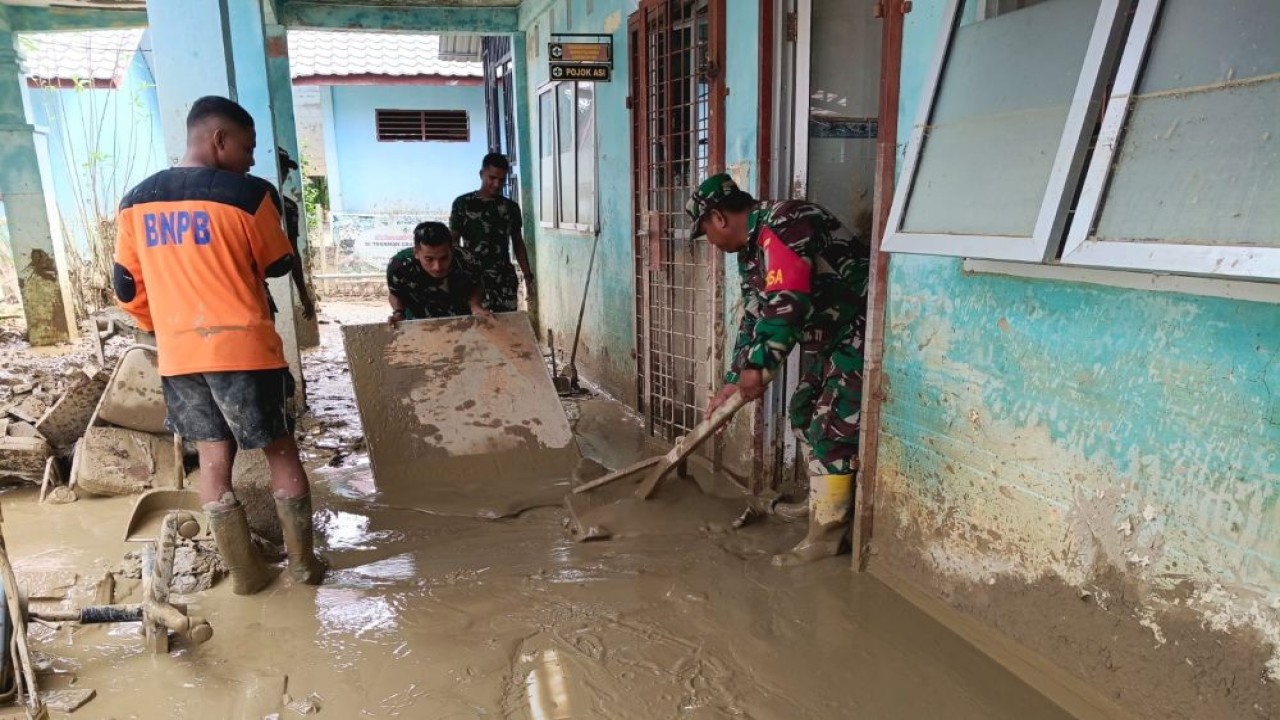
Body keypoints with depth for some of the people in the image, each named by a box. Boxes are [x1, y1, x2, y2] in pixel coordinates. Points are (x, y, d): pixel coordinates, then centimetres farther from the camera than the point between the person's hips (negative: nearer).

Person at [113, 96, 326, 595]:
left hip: (177, 356, 5)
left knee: (213, 456, 13)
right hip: (243, 348, -5)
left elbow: (126, 285, 11)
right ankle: (302, 562, 18)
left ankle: (244, 572, 19)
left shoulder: (136, 201, 6)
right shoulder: (249, 193, -11)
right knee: (280, 451, 9)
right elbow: (279, 265, 1)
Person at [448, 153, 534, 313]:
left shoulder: (511, 207, 11)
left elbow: (518, 244, 17)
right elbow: (453, 243, 3)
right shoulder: (462, 204, 2)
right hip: (474, 281, -3)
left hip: (505, 281, 3)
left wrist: (528, 277, 12)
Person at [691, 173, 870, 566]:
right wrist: (733, 382, 11)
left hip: (861, 332, -11)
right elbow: (753, 317, 13)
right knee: (804, 415, 19)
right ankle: (825, 499, 36)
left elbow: (786, 304, -33)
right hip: (830, 337, 11)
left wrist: (757, 366, -32)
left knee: (832, 430, -8)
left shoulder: (781, 225, -23)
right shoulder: (752, 248, 10)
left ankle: (825, 534, 3)